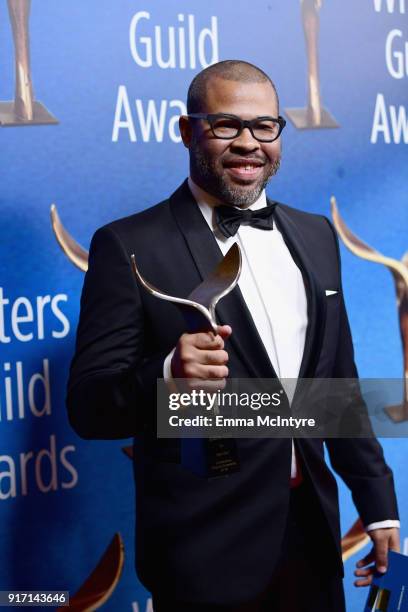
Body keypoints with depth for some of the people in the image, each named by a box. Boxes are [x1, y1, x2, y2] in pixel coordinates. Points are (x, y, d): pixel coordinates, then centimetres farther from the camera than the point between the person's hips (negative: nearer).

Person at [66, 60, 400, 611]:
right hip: (208, 554, -5)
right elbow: (88, 407, -13)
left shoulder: (316, 236, 7)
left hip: (313, 538, 5)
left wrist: (378, 502, 14)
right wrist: (167, 375, -32)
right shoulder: (129, 246, -11)